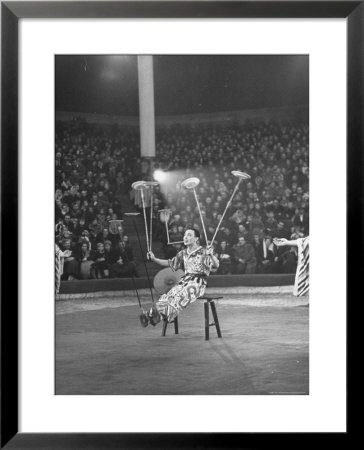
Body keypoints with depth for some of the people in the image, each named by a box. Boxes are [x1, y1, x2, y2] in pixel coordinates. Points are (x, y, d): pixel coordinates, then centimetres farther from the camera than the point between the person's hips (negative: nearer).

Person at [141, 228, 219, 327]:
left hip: (198, 282, -5)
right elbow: (170, 263, 25)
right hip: (185, 281, 5)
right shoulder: (183, 254, 17)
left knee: (182, 295, -34)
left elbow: (216, 266, -12)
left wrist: (211, 255, -33)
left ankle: (164, 313, -52)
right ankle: (152, 313, -43)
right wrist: (154, 259, 14)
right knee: (170, 294, -25)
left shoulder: (203, 252, -1)